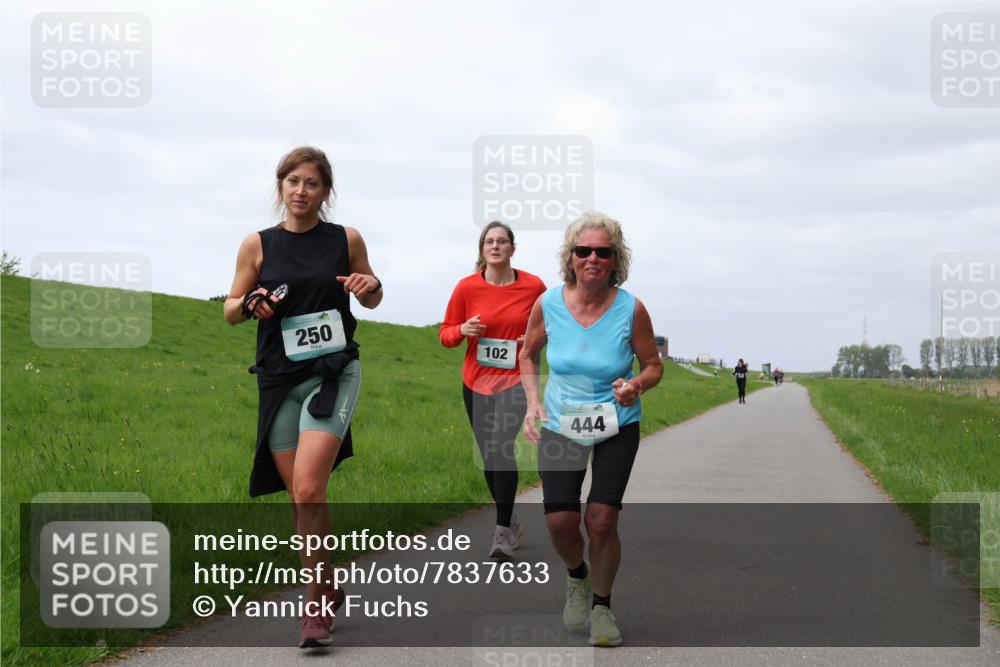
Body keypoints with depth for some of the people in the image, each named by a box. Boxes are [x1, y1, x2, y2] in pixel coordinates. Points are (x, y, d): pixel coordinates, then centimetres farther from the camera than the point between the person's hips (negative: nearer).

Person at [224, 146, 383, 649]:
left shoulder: (346, 240, 2)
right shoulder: (258, 244, 3)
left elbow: (372, 299, 16)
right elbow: (230, 311, 10)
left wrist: (370, 287, -7)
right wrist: (253, 302, -12)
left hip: (334, 373, -2)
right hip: (279, 380, 2)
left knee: (308, 491, -17)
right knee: (301, 496, 5)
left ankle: (316, 603, -6)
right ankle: (328, 588, 25)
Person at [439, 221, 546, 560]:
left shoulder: (533, 286, -5)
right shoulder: (467, 287, -3)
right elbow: (446, 334, 4)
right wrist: (462, 330, -17)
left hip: (515, 380, -3)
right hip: (476, 381, 3)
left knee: (502, 447, -21)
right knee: (488, 456, 10)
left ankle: (502, 531, -15)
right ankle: (510, 522, 30)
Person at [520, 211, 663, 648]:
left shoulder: (630, 309, -16)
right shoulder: (548, 304, -11)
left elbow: (653, 365, -1)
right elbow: (528, 354, 8)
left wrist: (637, 385, -23)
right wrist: (533, 401, -6)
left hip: (617, 426, -1)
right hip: (560, 424, 2)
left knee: (601, 519, -8)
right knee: (559, 519, -6)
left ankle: (601, 604, 18)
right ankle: (577, 578, 29)